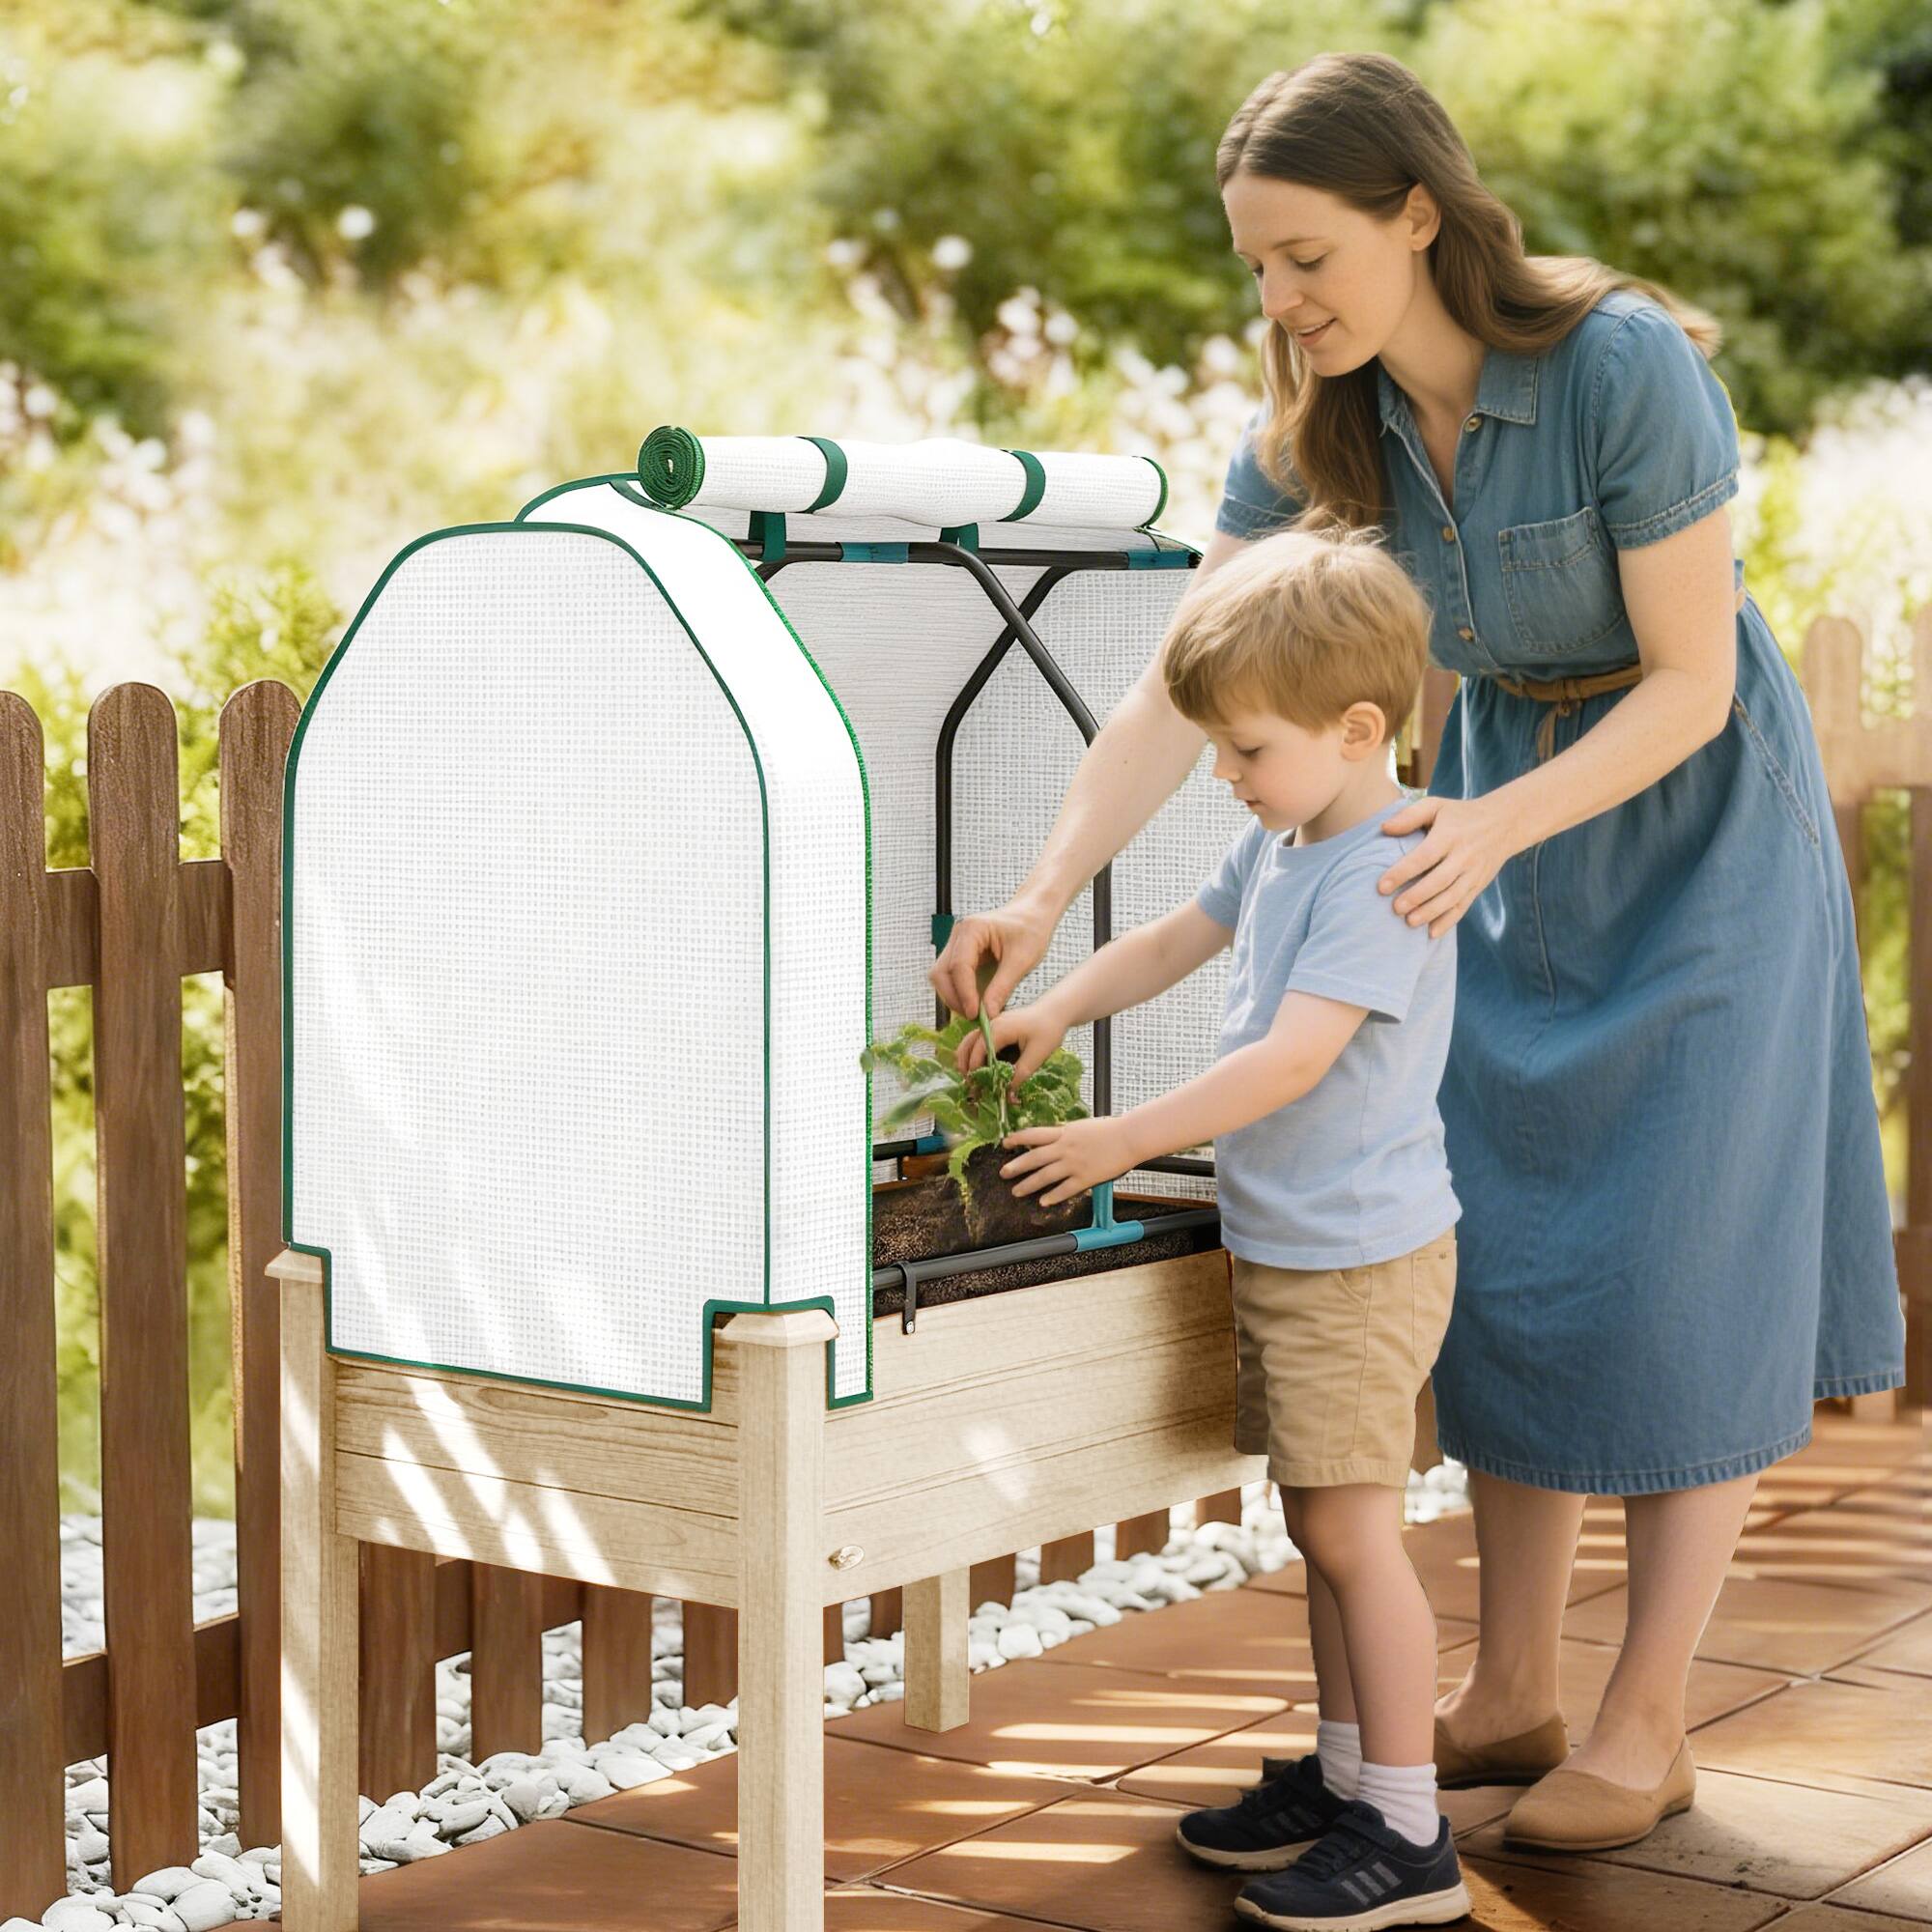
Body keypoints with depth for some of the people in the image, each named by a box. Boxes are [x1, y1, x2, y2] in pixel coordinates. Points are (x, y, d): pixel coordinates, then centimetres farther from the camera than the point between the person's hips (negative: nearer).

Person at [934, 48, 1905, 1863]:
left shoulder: (1627, 367, -28)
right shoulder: (1314, 427, -11)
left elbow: (1692, 682, -23)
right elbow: (1176, 691, -13)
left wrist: (1493, 828, -36)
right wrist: (1042, 895, -25)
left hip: (1692, 816, -6)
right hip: (1501, 797, 6)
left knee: (1668, 1268, -3)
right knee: (1499, 1246, 6)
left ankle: (1645, 1726, 8)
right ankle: (1511, 1690, 16)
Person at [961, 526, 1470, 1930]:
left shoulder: (1383, 875, -20)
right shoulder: (1280, 847, 11)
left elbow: (1292, 1058, -27)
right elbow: (1173, 941, 24)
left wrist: (1125, 1140, -24)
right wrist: (1053, 1013, 10)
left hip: (1358, 1257, -9)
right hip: (1284, 1243, 9)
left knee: (1353, 1528, -6)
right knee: (1322, 1525, 16)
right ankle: (1345, 1777, 28)